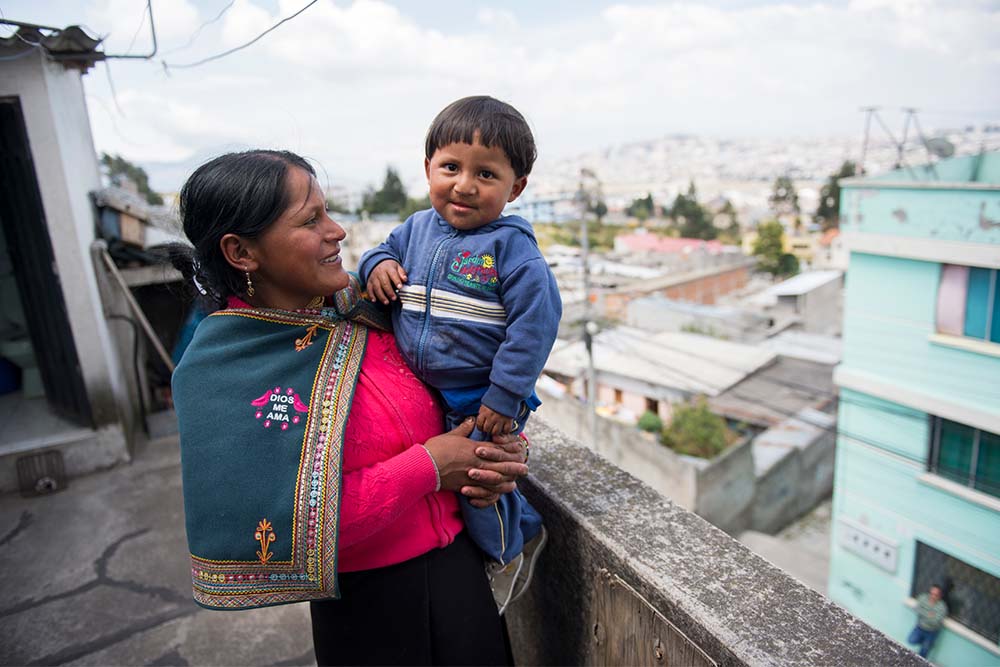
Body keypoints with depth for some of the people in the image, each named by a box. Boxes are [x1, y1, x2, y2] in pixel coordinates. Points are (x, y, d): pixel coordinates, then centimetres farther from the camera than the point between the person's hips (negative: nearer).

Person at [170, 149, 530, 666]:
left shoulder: (359, 306, -4)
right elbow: (297, 527, -24)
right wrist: (427, 466, -19)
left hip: (457, 557, 5)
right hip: (365, 598, -5)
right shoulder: (218, 372, -19)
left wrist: (480, 463, -11)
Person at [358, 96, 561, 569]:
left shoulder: (510, 244, -18)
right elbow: (389, 248, 18)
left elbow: (536, 319, -21)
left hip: (484, 406, -6)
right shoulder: (418, 228, 0)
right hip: (418, 397, 7)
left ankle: (499, 557, 38)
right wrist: (377, 263, -8)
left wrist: (504, 396, -21)